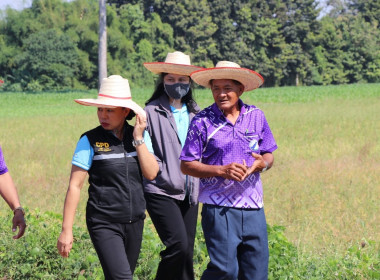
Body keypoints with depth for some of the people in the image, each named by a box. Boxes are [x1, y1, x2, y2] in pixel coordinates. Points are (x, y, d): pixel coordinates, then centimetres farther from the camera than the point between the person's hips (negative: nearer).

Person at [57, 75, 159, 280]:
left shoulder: (139, 136, 4)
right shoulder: (90, 141, -7)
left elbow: (151, 173, -5)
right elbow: (75, 186, -7)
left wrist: (138, 139, -11)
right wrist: (66, 230, -10)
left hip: (134, 222, 5)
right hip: (104, 224, -5)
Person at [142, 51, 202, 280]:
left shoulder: (195, 113, 12)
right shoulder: (152, 112, -3)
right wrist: (165, 176, -16)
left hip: (189, 193, 5)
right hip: (161, 191, -5)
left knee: (186, 252, 5)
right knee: (179, 246, -19)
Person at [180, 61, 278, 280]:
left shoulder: (256, 117, 8)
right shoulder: (202, 122, -3)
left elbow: (269, 155, 16)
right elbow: (186, 165, -2)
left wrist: (263, 163, -9)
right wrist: (222, 170, -15)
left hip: (254, 208, 4)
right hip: (219, 209, -4)